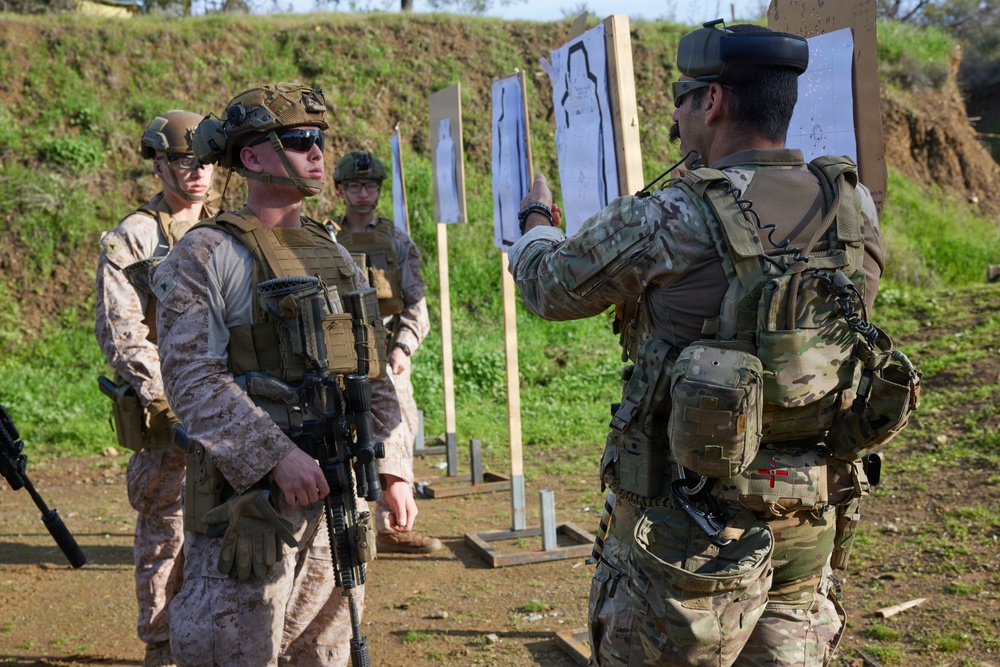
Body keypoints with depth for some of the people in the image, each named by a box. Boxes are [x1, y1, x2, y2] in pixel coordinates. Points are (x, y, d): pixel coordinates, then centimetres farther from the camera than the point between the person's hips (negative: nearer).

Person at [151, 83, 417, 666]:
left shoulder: (336, 256, 16)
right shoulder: (206, 255, -5)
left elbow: (374, 374, 19)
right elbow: (193, 378, -16)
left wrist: (394, 467, 10)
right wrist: (276, 456, -24)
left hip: (340, 502, 6)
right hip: (250, 494, -6)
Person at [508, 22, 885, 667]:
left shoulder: (664, 222, -16)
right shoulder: (856, 212, -3)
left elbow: (548, 284, 1)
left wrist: (538, 220, 23)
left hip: (688, 536, -5)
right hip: (808, 531, 5)